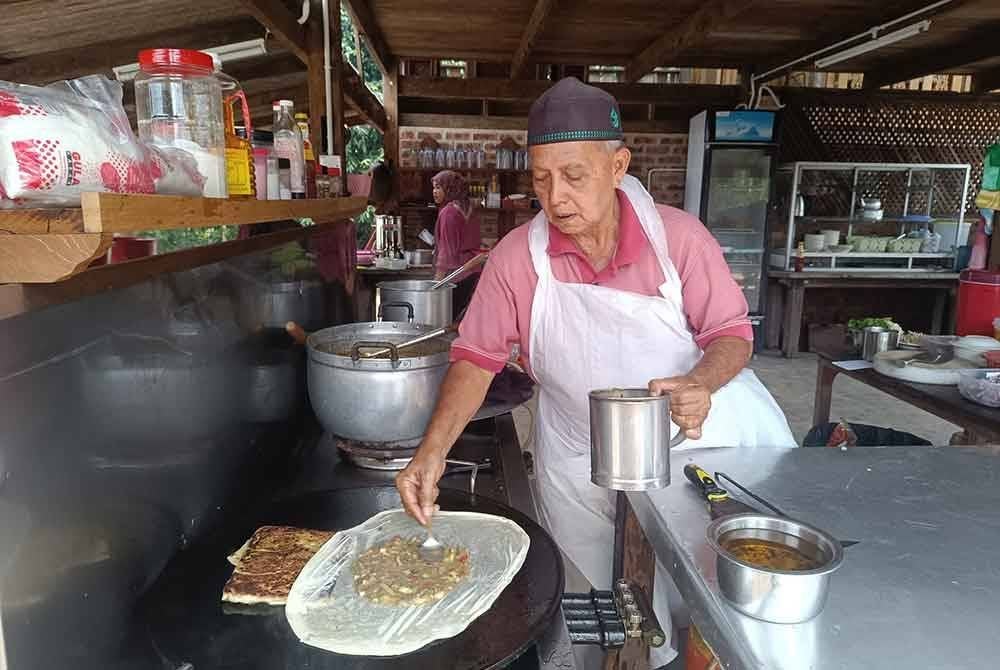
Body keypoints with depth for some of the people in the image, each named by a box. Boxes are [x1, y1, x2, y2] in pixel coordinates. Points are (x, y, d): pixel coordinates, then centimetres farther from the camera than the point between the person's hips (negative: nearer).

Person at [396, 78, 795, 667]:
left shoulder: (678, 237, -16)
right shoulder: (517, 257, -13)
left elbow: (731, 331, -8)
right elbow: (477, 357, -9)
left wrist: (702, 383, -30)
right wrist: (433, 451, -21)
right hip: (580, 469, 1)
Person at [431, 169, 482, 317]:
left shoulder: (448, 212, -12)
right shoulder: (469, 209, 13)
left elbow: (447, 250, -14)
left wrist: (438, 279, -12)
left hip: (456, 274, -9)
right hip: (473, 272, 9)